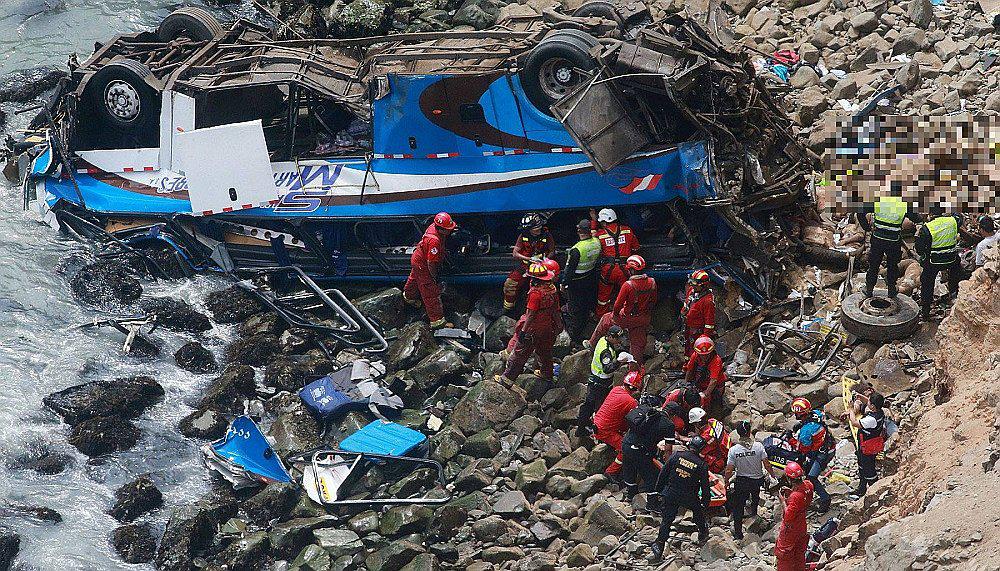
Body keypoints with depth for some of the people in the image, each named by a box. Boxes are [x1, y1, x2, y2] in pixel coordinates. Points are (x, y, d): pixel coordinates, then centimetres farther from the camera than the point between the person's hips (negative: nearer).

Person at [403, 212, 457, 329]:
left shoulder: (434, 226, -16)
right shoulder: (434, 240, -42)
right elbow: (430, 263, -34)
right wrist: (435, 277, -22)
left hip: (417, 259, 9)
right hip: (423, 266, -9)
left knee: (415, 278, 37)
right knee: (431, 293, 0)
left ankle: (409, 296, 67)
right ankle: (437, 321, 8)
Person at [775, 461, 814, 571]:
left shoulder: (796, 497, -36)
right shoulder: (808, 485, -12)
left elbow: (788, 518, -29)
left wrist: (782, 501, -21)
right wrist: (791, 492, -2)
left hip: (791, 530, -8)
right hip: (802, 527, 8)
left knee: (783, 555, 13)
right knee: (799, 554, 25)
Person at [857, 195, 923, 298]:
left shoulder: (878, 201, -6)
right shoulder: (904, 205, -8)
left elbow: (861, 214, -6)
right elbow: (917, 219, 2)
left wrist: (867, 228, 5)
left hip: (877, 239, 0)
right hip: (894, 242, 0)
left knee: (873, 265, 16)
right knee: (892, 266, 19)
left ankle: (869, 290, 24)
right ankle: (891, 290, 28)